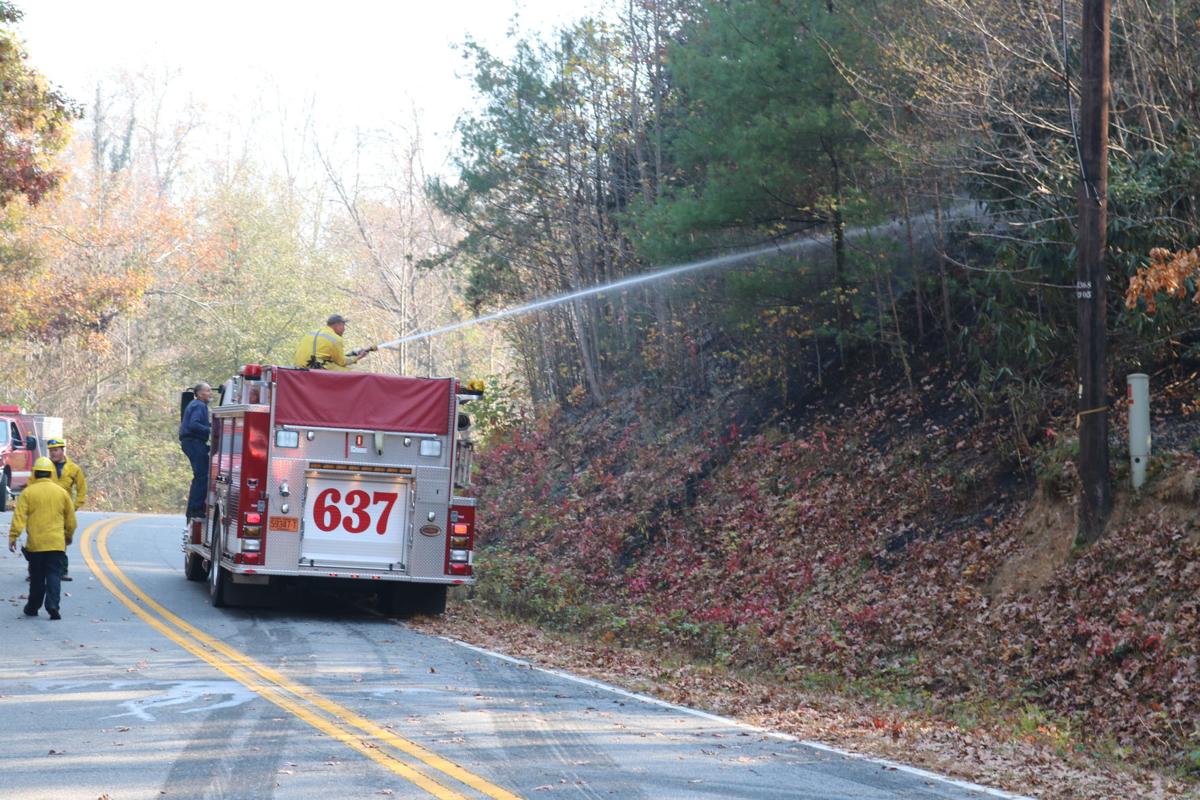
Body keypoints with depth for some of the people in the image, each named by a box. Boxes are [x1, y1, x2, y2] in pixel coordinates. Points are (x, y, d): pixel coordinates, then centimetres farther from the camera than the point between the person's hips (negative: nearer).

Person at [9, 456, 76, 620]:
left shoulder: (28, 492, -2)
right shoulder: (62, 492, 4)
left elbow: (19, 516, -9)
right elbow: (70, 519, 12)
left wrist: (13, 537, -6)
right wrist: (69, 536, 27)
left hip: (35, 543, 0)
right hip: (56, 543, 0)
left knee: (37, 577, 12)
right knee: (54, 575, 0)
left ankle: (32, 607, 21)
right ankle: (52, 605, -17)